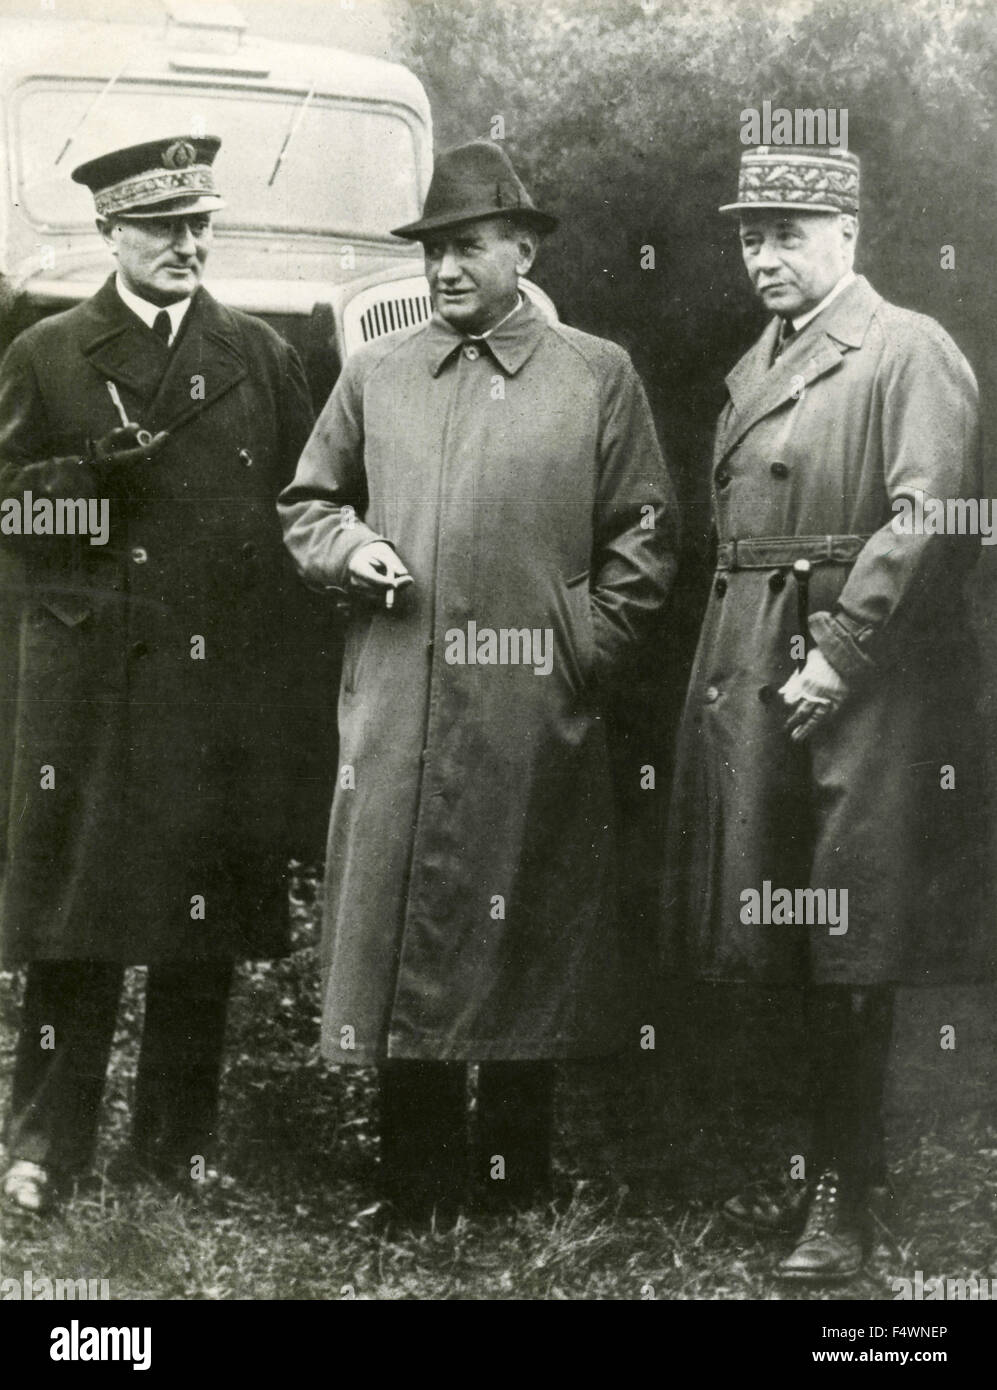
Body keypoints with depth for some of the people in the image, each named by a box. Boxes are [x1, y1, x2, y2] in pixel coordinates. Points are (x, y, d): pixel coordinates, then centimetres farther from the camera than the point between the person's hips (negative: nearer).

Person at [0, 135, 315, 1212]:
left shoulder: (263, 356, 13)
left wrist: (273, 626, 1)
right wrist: (92, 470, -14)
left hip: (226, 680, 2)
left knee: (205, 919, 5)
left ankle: (181, 1139, 17)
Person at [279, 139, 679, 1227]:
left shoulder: (598, 375, 6)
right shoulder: (373, 373, 13)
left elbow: (643, 535, 6)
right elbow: (305, 503, 19)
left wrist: (588, 648, -3)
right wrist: (348, 547, -1)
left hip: (536, 722, -2)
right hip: (395, 716, 2)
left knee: (527, 946, 4)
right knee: (398, 933, 3)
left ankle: (516, 1190, 18)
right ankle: (418, 1197, 14)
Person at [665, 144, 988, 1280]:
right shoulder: (754, 366, 18)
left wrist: (841, 653, -18)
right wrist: (732, 655, 9)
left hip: (860, 677, -8)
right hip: (751, 670, 8)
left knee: (848, 944, -3)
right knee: (790, 933, 13)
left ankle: (846, 1198, 5)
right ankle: (830, 1162, 26)